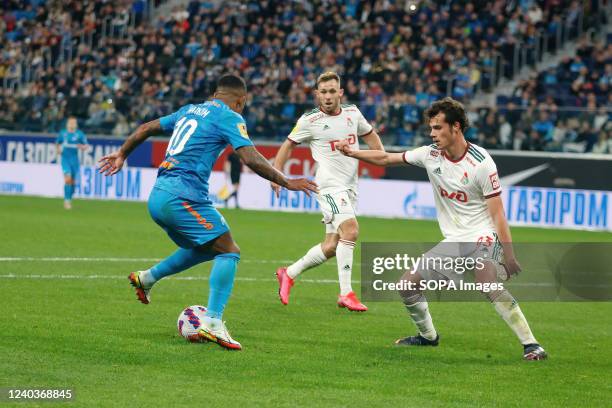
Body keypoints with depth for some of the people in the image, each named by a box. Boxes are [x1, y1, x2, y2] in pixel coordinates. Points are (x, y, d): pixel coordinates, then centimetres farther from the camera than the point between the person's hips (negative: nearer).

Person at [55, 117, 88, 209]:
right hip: (65, 159, -1)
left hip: (74, 159, 1)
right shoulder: (63, 133, 2)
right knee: (68, 179, -17)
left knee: (73, 181, 8)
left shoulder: (79, 134, -1)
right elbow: (57, 143, 18)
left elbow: (86, 146, 3)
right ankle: (66, 201, -15)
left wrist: (81, 146, -19)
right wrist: (58, 150, -1)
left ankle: (70, 199, 29)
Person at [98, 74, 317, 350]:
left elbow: (146, 128, 28)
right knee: (228, 252, -7)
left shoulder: (190, 110, 21)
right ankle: (212, 323, -19)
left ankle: (147, 278, 28)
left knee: (204, 249, 25)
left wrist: (121, 155, 41)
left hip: (157, 196, 9)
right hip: (183, 196, -9)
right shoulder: (230, 118, -2)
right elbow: (251, 158, -13)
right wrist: (285, 182, -6)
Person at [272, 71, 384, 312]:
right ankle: (346, 294, -23)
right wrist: (276, 172, -3)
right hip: (330, 184, -6)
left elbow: (370, 135, 24)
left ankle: (289, 274, 25)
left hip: (350, 187, 6)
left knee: (331, 246, 6)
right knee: (351, 230, -25)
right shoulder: (309, 121, -5)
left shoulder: (353, 113, 7)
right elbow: (289, 145, 7)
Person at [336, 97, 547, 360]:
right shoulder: (431, 154, 1)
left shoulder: (481, 163, -16)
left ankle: (531, 344, -29)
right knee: (407, 284, 4)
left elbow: (497, 213, -15)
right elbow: (385, 159, 13)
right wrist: (351, 153, 2)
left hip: (482, 238, -7)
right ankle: (428, 336, 29)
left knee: (488, 284, -34)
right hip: (452, 242, 7)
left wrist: (509, 256, -19)